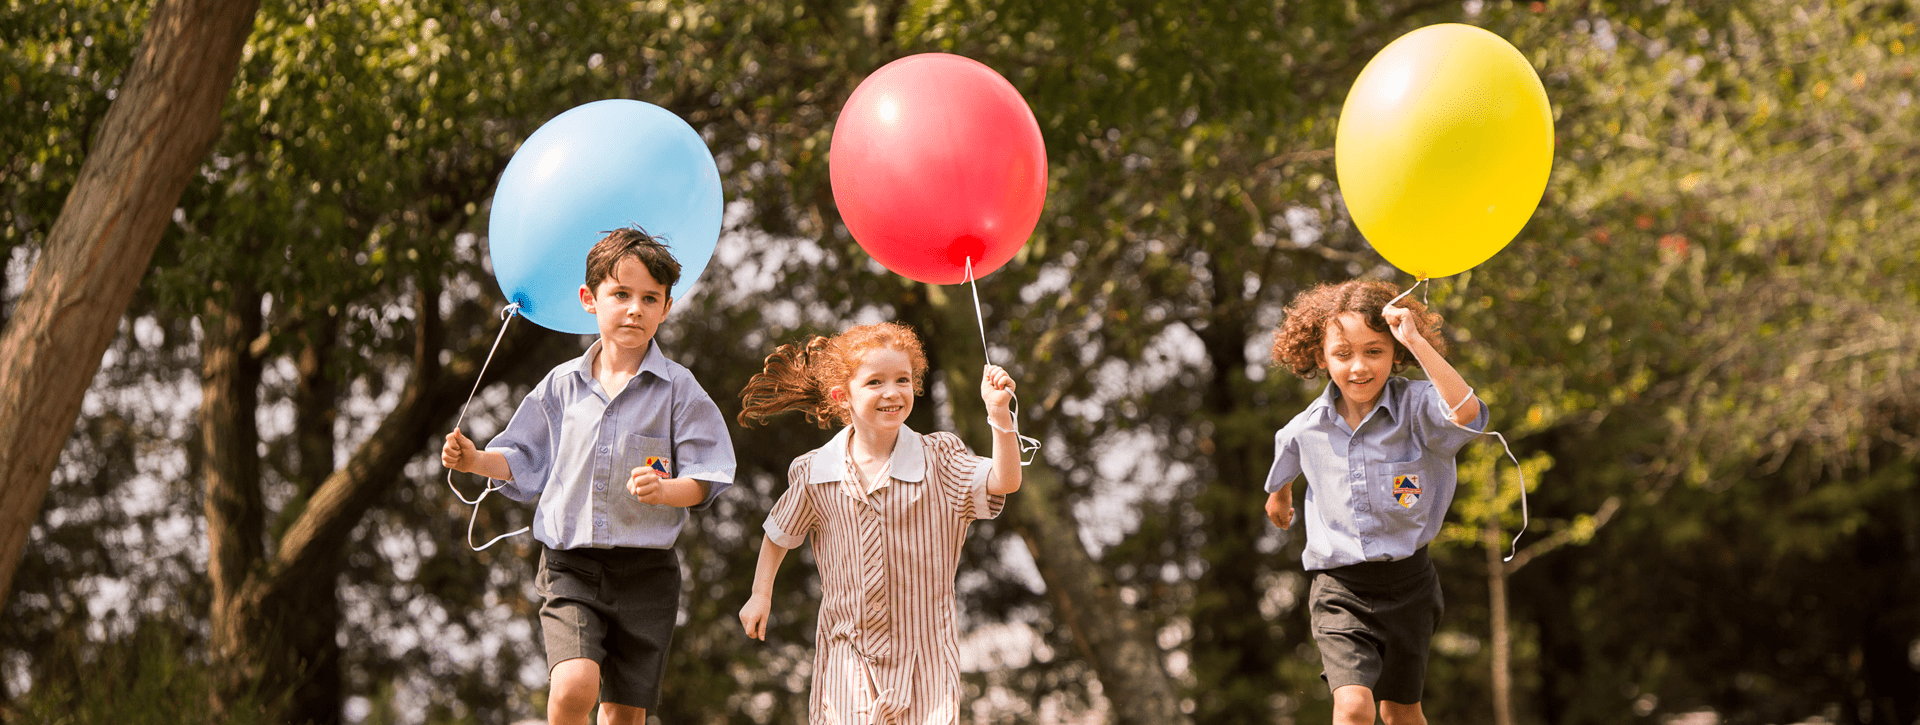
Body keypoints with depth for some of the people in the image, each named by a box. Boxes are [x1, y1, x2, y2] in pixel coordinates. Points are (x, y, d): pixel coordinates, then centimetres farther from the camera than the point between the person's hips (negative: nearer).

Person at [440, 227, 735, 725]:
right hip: (570, 568, 1)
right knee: (573, 684, -22)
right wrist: (476, 460, -2)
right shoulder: (563, 385, 6)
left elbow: (703, 480, -5)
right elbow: (525, 462, 16)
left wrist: (665, 489, -25)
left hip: (644, 572, 0)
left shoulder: (678, 390, -2)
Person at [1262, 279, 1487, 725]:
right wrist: (1278, 497, 43)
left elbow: (1466, 414, -38)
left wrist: (1417, 341, -38)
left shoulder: (1416, 408, -14)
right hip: (1339, 589, 0)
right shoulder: (1306, 429, -4)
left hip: (1406, 583, 0)